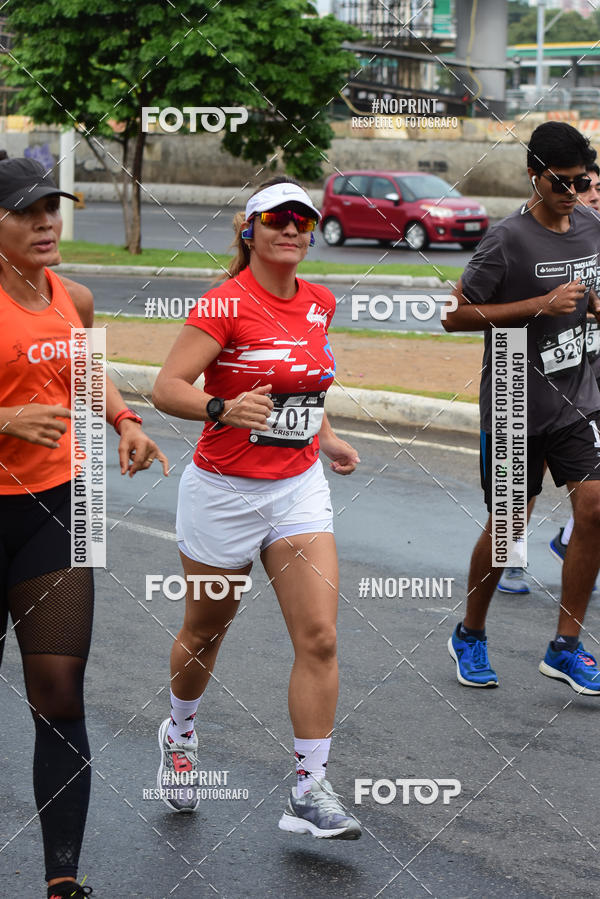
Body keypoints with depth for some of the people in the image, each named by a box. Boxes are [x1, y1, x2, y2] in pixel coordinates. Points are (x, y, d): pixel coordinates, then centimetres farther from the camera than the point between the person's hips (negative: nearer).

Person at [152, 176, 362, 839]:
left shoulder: (319, 304, 4)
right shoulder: (225, 304, -15)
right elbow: (166, 388, -20)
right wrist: (223, 409, -36)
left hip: (299, 489, 4)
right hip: (224, 492, -4)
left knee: (319, 636, -9)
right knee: (204, 634, 14)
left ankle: (310, 792, -4)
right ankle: (180, 735, 44)